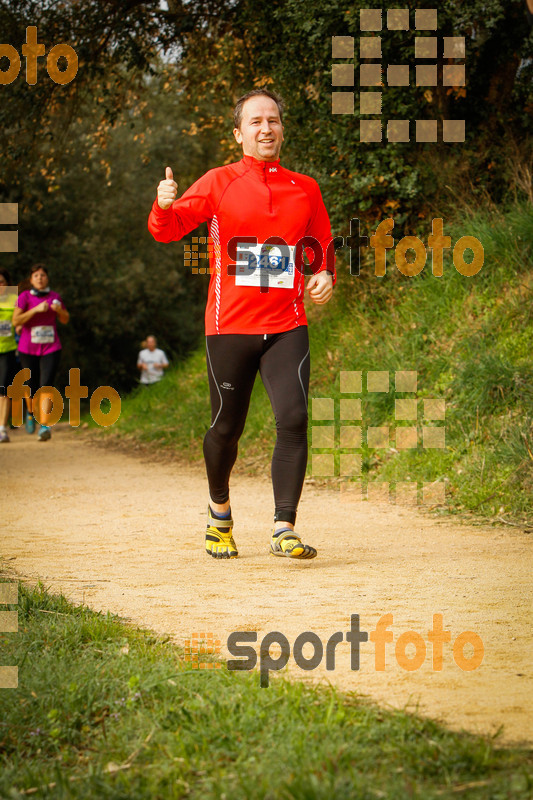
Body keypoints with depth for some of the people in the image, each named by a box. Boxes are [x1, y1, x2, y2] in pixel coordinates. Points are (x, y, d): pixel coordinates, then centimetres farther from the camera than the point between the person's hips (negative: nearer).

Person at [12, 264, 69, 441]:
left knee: (46, 385, -16)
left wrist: (59, 310, -7)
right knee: (32, 387, 10)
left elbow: (65, 320, 15)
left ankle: (44, 426, -22)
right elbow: (16, 321, -13)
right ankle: (31, 412, 43)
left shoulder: (54, 296, 5)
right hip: (28, 349, -1)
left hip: (51, 349, 1)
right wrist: (36, 309, -22)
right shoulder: (24, 297, -4)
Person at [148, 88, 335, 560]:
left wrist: (325, 276, 1)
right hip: (229, 326, -1)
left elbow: (322, 246, 23)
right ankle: (220, 512, 34)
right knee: (227, 427, 8)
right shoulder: (219, 183, 2)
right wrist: (164, 206, -32)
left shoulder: (305, 189, 10)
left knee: (293, 419, -15)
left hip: (287, 326, 2)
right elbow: (169, 229, -9)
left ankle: (284, 530, -13)